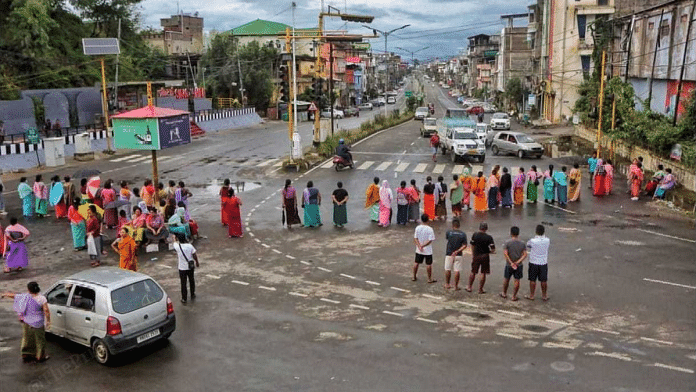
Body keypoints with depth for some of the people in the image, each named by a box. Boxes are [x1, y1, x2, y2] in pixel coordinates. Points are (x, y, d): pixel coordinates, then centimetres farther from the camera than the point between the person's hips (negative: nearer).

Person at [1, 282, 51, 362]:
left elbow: (13, 295, 11)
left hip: (26, 322, 4)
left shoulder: (24, 297, -6)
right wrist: (48, 322, -9)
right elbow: (46, 311, -20)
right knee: (39, 340, 11)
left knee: (27, 339, 21)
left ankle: (26, 355, 33)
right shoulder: (41, 299, -18)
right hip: (37, 324, -4)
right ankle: (40, 357, 23)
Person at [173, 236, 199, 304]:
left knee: (183, 283, 9)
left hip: (182, 268, -2)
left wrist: (175, 237, 25)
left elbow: (175, 241, 5)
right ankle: (192, 295, 33)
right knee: (192, 281, 20)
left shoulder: (177, 247, -18)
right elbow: (194, 256, -5)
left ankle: (184, 299, 17)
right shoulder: (190, 246, -14)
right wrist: (197, 263, 11)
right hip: (190, 267, 2)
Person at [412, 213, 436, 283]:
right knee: (428, 264, 7)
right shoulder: (430, 229, -17)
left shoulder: (417, 228, -6)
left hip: (418, 250, 4)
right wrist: (423, 246, -16)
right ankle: (429, 279, 16)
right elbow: (430, 240, -20)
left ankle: (414, 277, 27)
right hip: (428, 251, -4)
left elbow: (415, 238, -5)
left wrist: (419, 246, -10)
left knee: (416, 263, 16)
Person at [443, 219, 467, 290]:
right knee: (457, 270, 5)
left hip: (449, 254, 0)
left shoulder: (448, 232, -9)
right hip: (459, 255, 0)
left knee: (447, 269, 14)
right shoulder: (463, 234, -5)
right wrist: (457, 251, -13)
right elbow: (465, 246, -10)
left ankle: (447, 284, 21)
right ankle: (456, 286, 8)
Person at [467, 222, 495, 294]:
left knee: (473, 272, 15)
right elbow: (493, 250, -13)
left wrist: (472, 255, 15)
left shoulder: (475, 235, -5)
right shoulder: (489, 237, -13)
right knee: (483, 273, 7)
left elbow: (472, 246, 4)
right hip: (485, 256, -2)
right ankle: (480, 289, 12)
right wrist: (489, 252, 9)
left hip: (476, 256, 2)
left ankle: (469, 287, 25)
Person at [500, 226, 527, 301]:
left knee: (506, 279, 17)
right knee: (517, 281, 9)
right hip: (519, 266, 1)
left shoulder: (507, 243, -10)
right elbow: (525, 255, -9)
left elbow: (505, 253, -17)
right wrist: (517, 262, -13)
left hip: (509, 265, -1)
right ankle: (514, 296, 13)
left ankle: (504, 293, 32)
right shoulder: (522, 244, -3)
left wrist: (511, 263, -14)